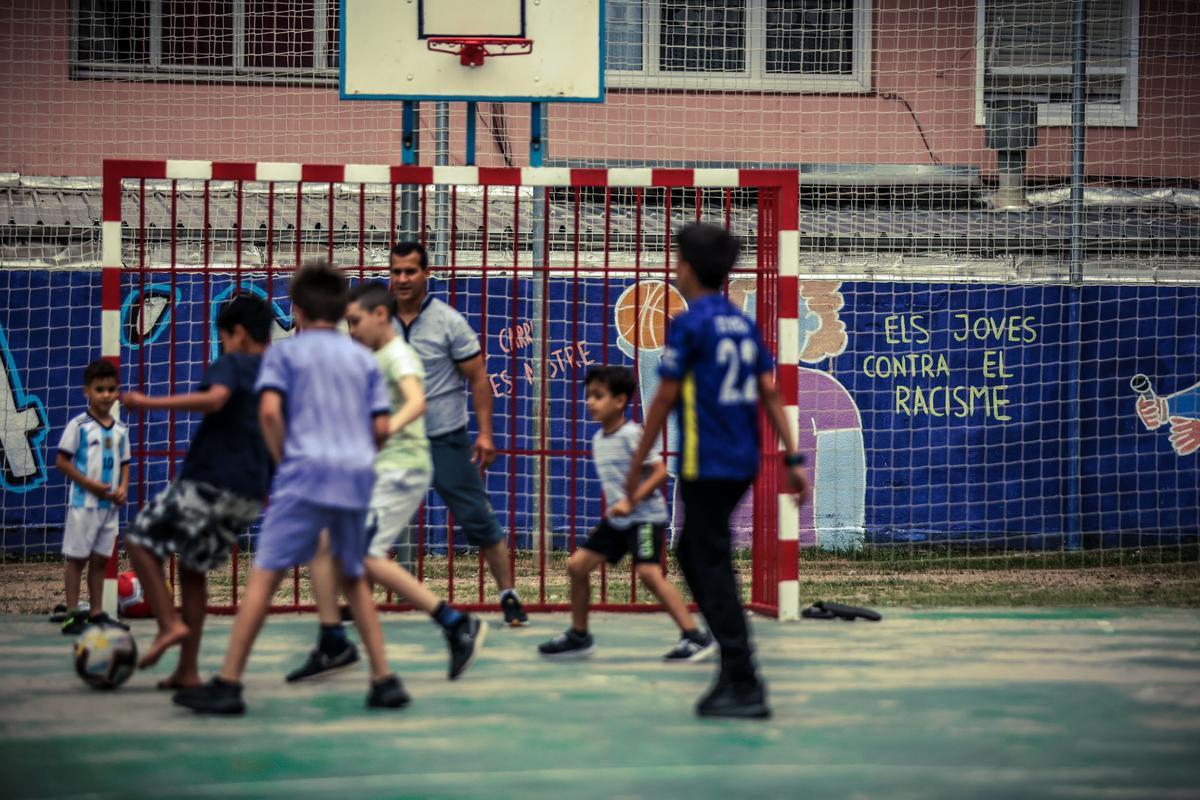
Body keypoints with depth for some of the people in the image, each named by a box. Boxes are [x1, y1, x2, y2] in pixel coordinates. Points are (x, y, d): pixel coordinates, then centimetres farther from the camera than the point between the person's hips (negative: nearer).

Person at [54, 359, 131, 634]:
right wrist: (90, 484, -16)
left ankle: (96, 613, 16)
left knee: (100, 559, 10)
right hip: (84, 502, -6)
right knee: (76, 557, -1)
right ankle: (72, 614, 2)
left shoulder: (120, 429, 9)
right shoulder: (79, 425, -9)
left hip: (110, 504, 6)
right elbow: (61, 461, -9)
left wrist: (123, 488, -3)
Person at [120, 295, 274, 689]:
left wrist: (150, 403, -26)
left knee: (140, 541, 5)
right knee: (194, 568, 17)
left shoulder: (231, 364, -4)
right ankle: (188, 669, 12)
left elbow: (215, 398, -26)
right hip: (252, 495, 7)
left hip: (209, 482, -7)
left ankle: (170, 624, -10)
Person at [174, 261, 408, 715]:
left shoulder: (284, 351, 6)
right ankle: (384, 681, 14)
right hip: (357, 476, 4)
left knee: (264, 575, -5)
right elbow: (381, 427, 8)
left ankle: (228, 684, -9)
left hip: (305, 473, -4)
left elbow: (269, 410, -9)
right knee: (354, 579, 19)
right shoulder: (364, 358, 16)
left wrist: (283, 459, 2)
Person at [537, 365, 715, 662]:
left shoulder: (632, 434, -15)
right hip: (616, 519, 9)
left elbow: (660, 471, -20)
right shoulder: (598, 440, 10)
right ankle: (578, 636, 19)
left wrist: (631, 501, -27)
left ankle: (695, 637, -18)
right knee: (577, 564, 5)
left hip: (645, 517, -9)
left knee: (648, 571, -22)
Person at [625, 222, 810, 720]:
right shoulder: (744, 324, 11)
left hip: (706, 466, -8)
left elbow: (664, 400, -9)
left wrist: (636, 466, -2)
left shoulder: (689, 325, -10)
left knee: (712, 569, -4)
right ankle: (735, 665, 16)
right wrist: (793, 459, 8)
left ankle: (744, 686, -7)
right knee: (693, 553, 20)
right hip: (743, 463, 8)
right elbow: (769, 394, 8)